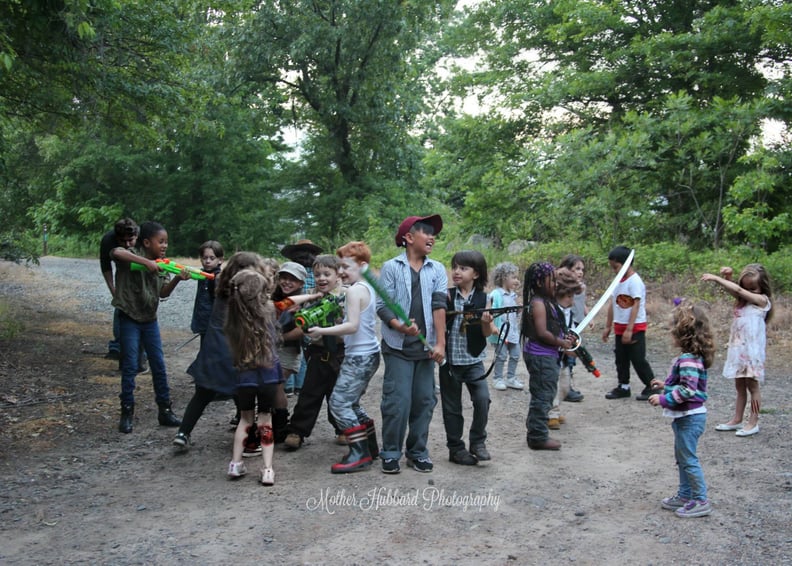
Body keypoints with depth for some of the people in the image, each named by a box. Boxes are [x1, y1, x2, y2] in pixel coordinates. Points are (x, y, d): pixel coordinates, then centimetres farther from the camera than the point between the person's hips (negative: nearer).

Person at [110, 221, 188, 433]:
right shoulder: (132, 255, -13)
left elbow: (163, 293, -4)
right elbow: (115, 252, -36)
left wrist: (177, 279, -22)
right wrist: (146, 262, -40)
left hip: (150, 320, 6)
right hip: (129, 319, -6)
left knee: (159, 366, 7)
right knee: (130, 366, -2)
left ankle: (165, 410, 17)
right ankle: (127, 413, 10)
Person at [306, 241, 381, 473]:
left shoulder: (354, 290, -15)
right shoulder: (368, 288, 13)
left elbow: (353, 325, -22)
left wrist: (322, 331, -19)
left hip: (359, 356, -10)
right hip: (368, 354, 10)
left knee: (339, 403, -7)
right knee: (351, 403, 18)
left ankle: (360, 454, -5)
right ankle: (371, 447, 24)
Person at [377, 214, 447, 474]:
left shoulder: (437, 269, 8)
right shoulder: (391, 267, 0)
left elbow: (439, 305, 0)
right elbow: (382, 305, -5)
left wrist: (440, 343, -8)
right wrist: (400, 326, -23)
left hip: (426, 347, 3)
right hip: (398, 347, -3)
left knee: (424, 402, 7)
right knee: (397, 401, -5)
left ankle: (418, 452, 20)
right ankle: (390, 453, 10)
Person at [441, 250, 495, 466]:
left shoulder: (483, 298, 0)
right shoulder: (446, 296, -1)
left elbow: (487, 333, -1)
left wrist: (487, 323, -23)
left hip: (473, 360, 0)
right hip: (449, 360, 0)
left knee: (483, 399, -14)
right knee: (452, 406, 8)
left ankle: (477, 442, 7)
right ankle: (456, 448, 22)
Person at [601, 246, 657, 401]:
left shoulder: (635, 281, -16)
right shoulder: (618, 281, 8)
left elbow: (636, 305, -20)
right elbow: (613, 304, 12)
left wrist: (629, 329, -23)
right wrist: (608, 326, 13)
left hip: (635, 328, -8)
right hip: (620, 327, 8)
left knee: (638, 359, -1)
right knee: (621, 359, 13)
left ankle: (652, 387, 12)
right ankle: (623, 387, 23)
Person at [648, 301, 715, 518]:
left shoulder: (688, 359, -24)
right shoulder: (691, 357, 9)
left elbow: (687, 390, -29)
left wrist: (663, 399, -22)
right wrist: (666, 385, 18)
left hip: (690, 417, -11)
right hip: (686, 416, 11)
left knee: (688, 459, -1)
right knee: (682, 457, 20)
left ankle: (701, 501, 9)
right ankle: (685, 495, 31)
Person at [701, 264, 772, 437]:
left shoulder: (762, 300, -10)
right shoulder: (743, 299, 11)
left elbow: (739, 290, -18)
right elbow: (731, 289, 1)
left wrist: (716, 278, -18)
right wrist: (727, 276, -19)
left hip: (752, 349, -7)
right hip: (737, 347, 7)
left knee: (752, 385, 2)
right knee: (739, 386, 14)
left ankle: (753, 423, 10)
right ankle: (737, 420, 22)